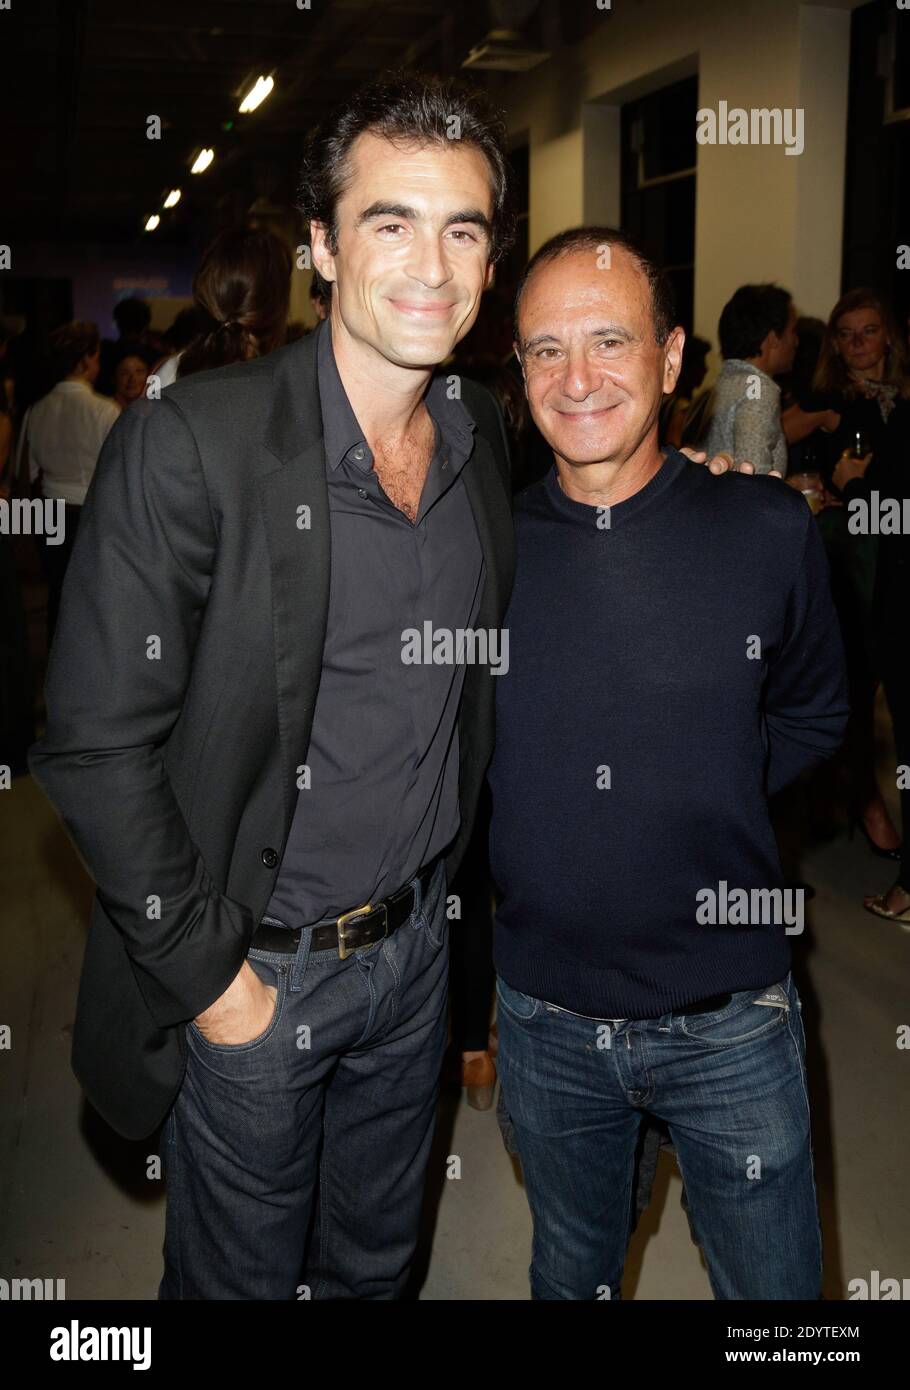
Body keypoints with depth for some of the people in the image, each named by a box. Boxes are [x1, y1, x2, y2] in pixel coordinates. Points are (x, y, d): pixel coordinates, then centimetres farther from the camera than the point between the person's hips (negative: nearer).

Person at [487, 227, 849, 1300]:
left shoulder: (770, 532, -9)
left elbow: (812, 718, 7)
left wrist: (701, 797, -5)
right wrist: (549, 806, -4)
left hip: (730, 1020, -1)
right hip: (544, 1020, 1)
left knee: (774, 1285, 17)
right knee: (572, 1278, 24)